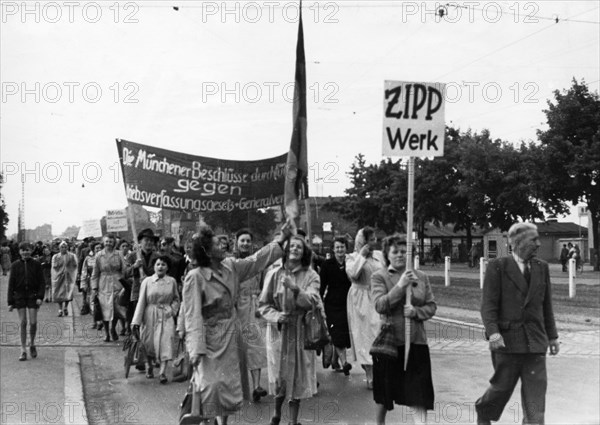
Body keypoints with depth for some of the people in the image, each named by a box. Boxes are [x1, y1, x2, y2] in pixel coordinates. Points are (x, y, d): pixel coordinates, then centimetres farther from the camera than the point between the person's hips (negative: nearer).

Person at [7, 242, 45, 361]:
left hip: (33, 295, 0)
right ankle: (23, 351, 8)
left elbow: (42, 282, 1)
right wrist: (10, 302, 0)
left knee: (33, 322, -4)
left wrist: (40, 297, -11)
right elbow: (11, 284, 4)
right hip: (19, 296, 1)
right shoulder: (15, 265, 3)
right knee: (23, 323, 0)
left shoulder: (36, 265, 1)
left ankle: (32, 344, 22)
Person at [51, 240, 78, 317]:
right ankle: (60, 309, 10)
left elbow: (75, 265, 2)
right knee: (59, 293, -1)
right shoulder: (55, 257, 6)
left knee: (68, 292, -8)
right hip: (59, 276, 1)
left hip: (68, 276, -1)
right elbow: (54, 266, 2)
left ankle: (65, 307, 14)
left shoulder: (72, 256, 4)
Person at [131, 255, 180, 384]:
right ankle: (149, 367, 35)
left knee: (166, 342, -12)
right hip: (150, 315, 0)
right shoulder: (147, 281, -2)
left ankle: (162, 372, -12)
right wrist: (136, 322, -9)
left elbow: (176, 299, 14)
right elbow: (141, 302, -4)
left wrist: (172, 310, -5)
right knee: (149, 343, 9)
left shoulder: (172, 281, 2)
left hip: (166, 316, 0)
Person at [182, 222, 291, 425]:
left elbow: (257, 260, 9)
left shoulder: (230, 266, 1)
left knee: (229, 384, 14)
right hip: (209, 339, -7)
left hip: (230, 337, 7)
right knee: (210, 386, -10)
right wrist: (196, 348, -26)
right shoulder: (195, 277, -18)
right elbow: (193, 315, -21)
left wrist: (281, 239, 5)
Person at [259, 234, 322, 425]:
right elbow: (263, 304, 1)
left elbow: (312, 302, -15)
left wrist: (295, 288, -30)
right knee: (279, 375, 8)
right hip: (278, 332, 0)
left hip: (301, 332, 0)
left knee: (298, 376, 5)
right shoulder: (274, 274, -2)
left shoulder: (311, 276, -2)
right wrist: (277, 316, -16)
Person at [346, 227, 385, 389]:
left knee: (377, 334, 1)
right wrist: (362, 255, -16)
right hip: (360, 301, -4)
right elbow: (352, 273, -23)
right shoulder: (352, 257, -4)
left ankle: (374, 371, 11)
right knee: (364, 335, -1)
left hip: (377, 299, 4)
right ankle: (370, 376, 3)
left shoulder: (379, 255, 9)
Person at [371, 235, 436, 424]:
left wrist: (416, 311, -14)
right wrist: (400, 286, -23)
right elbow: (380, 305, -16)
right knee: (384, 396, 14)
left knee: (420, 395, -2)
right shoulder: (379, 277, -3)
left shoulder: (421, 277, 6)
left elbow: (431, 306, 5)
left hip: (416, 341, 2)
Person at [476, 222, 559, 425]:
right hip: (507, 339, -4)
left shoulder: (541, 268, 11)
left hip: (535, 341, 4)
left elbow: (546, 305, 16)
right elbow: (488, 304, -9)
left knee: (536, 389, 0)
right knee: (502, 386, 7)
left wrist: (552, 335, 15)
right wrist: (492, 332, -21)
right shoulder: (497, 267, -4)